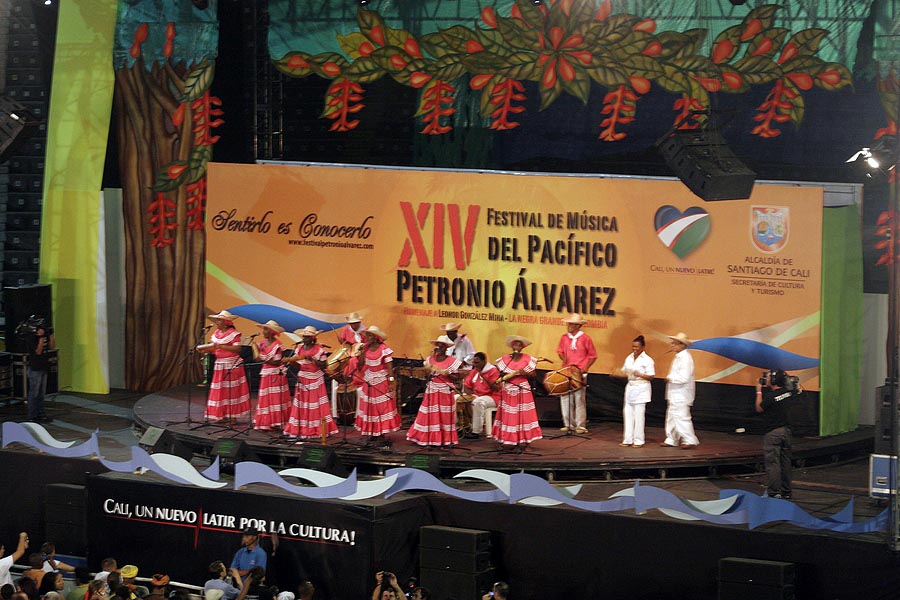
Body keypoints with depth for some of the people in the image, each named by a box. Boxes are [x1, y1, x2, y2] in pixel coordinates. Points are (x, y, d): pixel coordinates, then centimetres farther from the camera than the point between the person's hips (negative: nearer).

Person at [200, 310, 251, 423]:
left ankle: (232, 416, 3)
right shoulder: (216, 333, 13)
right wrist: (205, 349, -7)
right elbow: (213, 349, 13)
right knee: (219, 391, 4)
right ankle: (221, 415, 9)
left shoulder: (233, 334, -9)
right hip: (219, 365, 7)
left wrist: (221, 346, -25)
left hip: (232, 365, -7)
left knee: (231, 391, -3)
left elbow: (237, 349, -20)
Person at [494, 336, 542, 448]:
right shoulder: (505, 359, 4)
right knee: (508, 416, 0)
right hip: (508, 390, 1)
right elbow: (501, 373, 7)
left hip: (523, 390, -1)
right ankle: (509, 440, 4)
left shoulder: (527, 359, 2)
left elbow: (533, 374, 1)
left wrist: (525, 373, -16)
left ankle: (523, 439, -1)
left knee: (523, 415, -3)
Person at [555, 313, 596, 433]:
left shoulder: (585, 338, -5)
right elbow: (560, 351, 19)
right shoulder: (564, 337, 7)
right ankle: (568, 424, 11)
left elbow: (592, 356, 2)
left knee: (579, 399, -5)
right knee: (564, 397, 1)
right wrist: (563, 358, -3)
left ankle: (581, 425, 1)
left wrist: (585, 368, -10)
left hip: (579, 373, -4)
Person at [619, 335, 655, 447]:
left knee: (638, 414, -5)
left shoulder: (647, 360, -7)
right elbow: (624, 372, 17)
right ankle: (628, 439, 9)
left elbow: (651, 377, -10)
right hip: (630, 387, 6)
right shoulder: (629, 358, 11)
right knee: (628, 413, 4)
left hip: (641, 388, -6)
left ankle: (638, 440, 2)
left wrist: (640, 375, -24)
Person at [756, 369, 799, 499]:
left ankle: (774, 492, -5)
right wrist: (766, 388, 15)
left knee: (772, 463, -3)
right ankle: (786, 492, 20)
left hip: (773, 432, -7)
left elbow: (759, 409, -6)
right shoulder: (788, 393, 0)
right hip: (786, 430, 7)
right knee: (785, 462, 13)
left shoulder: (770, 396, -20)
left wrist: (759, 391, 2)